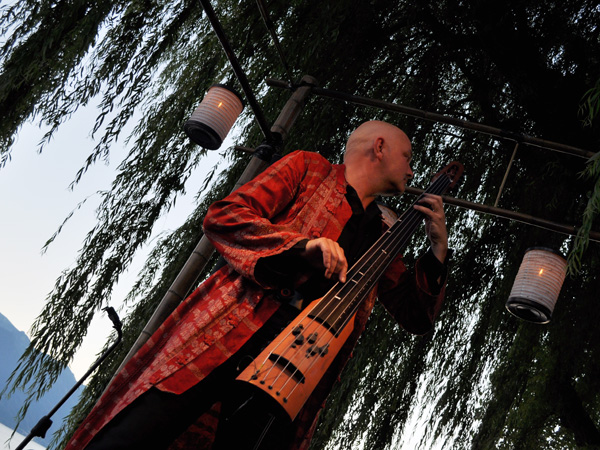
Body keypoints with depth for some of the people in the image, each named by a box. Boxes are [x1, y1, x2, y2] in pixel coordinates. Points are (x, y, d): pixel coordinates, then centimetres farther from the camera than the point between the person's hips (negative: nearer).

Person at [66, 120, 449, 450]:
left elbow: (417, 317, 27)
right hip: (229, 330, -4)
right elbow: (224, 217, 4)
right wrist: (303, 244, -10)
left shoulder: (380, 240, 28)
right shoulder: (310, 168, 15)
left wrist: (438, 247, 14)